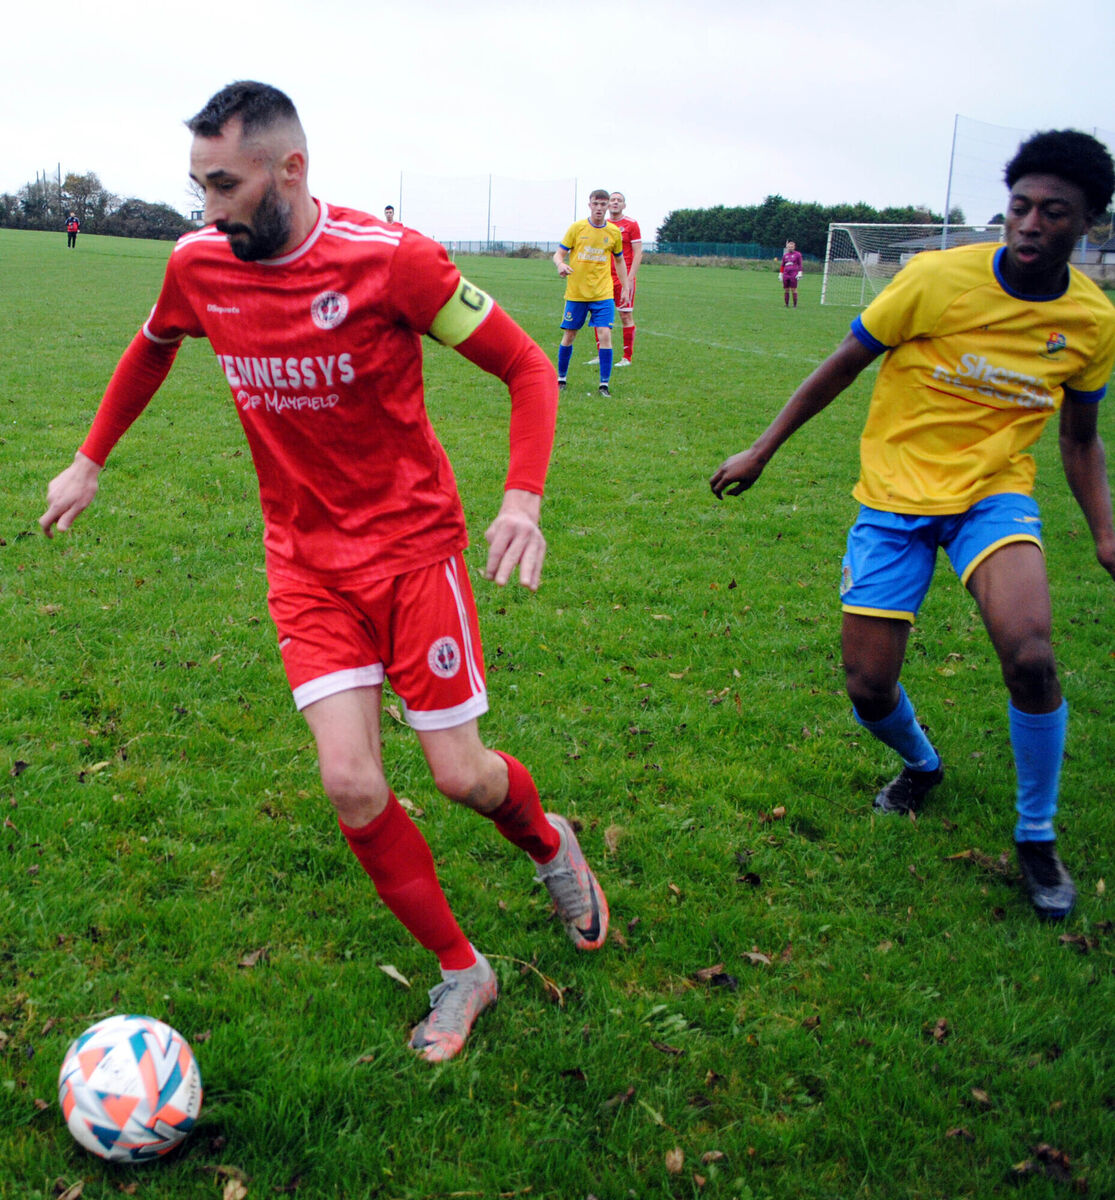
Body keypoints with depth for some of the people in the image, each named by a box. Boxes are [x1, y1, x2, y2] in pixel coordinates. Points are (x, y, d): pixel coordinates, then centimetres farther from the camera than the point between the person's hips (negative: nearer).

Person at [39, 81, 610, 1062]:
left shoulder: (388, 258, -18)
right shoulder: (198, 265, -4)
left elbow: (526, 366, -11)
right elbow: (151, 351, 20)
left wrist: (524, 496, -25)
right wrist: (89, 460, 22)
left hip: (412, 543, -3)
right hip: (305, 560, 3)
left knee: (460, 775, 0)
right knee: (351, 787, -8)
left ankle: (550, 844, 37)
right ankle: (460, 971, 15)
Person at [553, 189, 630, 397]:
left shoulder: (614, 231, 4)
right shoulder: (576, 228, -2)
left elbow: (619, 260, 17)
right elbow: (558, 254, -1)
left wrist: (625, 287, 12)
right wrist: (561, 265, -25)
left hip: (603, 294, 1)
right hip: (576, 292, -1)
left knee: (605, 335, -12)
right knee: (569, 335, 5)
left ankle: (604, 384, -5)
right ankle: (561, 378, 22)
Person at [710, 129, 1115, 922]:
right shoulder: (937, 279, -14)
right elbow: (842, 366, -2)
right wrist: (762, 451, 1)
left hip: (994, 493, 1)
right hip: (895, 498, 0)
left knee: (1030, 656, -26)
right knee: (868, 689, -3)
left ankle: (1038, 839, 0)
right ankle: (921, 765, 37)